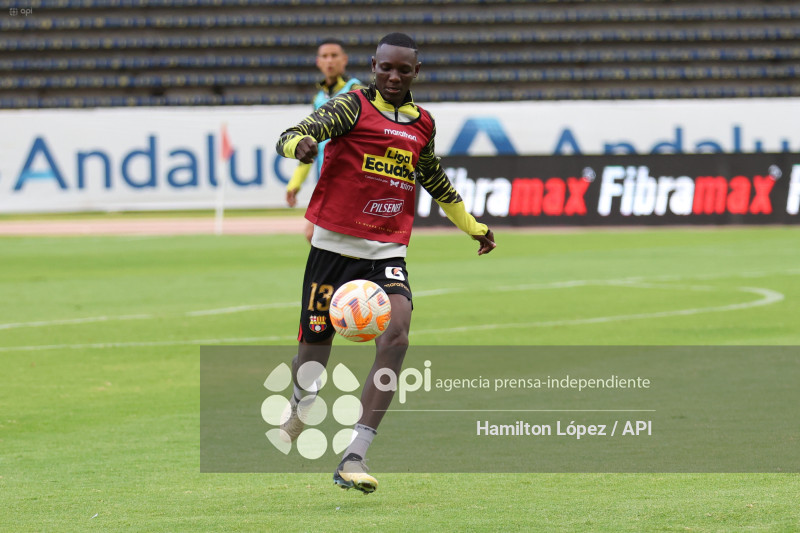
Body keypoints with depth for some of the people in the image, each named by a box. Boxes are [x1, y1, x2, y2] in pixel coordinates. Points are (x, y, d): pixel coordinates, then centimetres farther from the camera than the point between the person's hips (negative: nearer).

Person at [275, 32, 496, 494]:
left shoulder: (422, 124, 12)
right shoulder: (353, 107, -4)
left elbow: (435, 180, 32)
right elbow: (291, 137, -18)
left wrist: (472, 226, 41)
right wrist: (301, 145, -43)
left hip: (387, 253, 3)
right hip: (335, 246, -3)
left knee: (396, 337, -22)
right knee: (314, 348, 5)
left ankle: (354, 459, -24)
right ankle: (300, 405, 46)